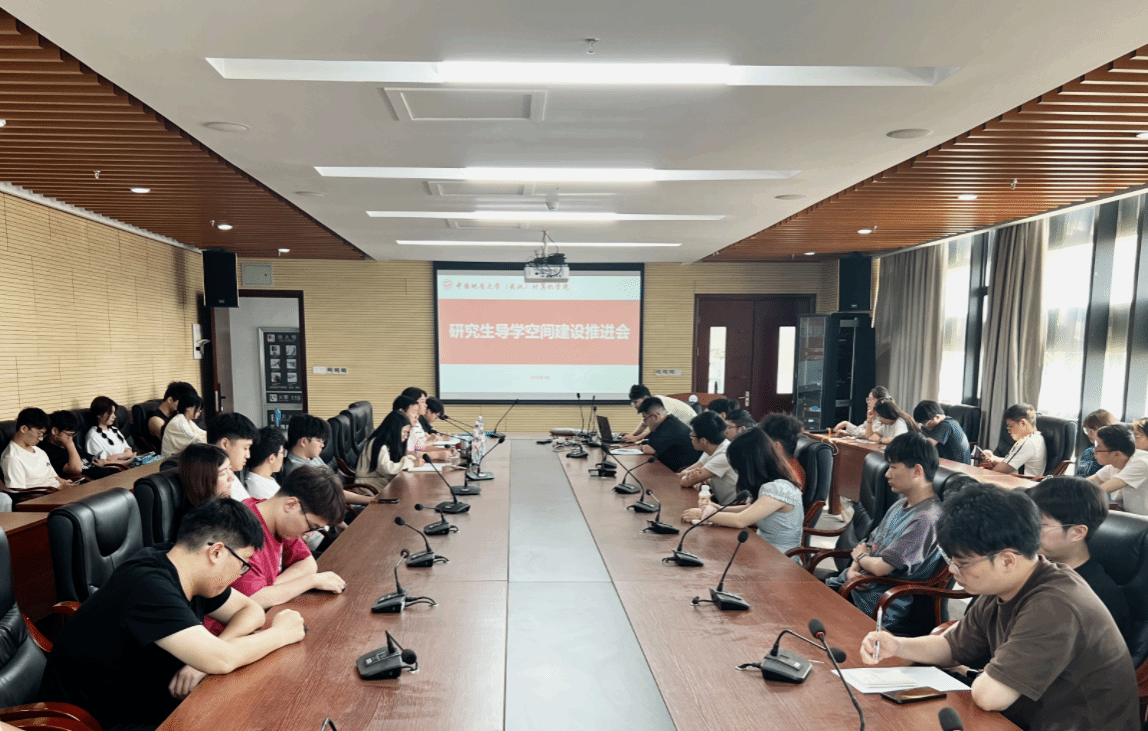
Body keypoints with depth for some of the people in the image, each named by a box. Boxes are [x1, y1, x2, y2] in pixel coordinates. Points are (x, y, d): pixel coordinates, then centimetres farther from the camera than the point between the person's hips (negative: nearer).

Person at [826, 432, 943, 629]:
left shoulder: (926, 519, -22)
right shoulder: (901, 505, 9)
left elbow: (880, 567, -22)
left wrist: (860, 556, 0)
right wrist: (853, 569, -7)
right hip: (859, 582, 9)